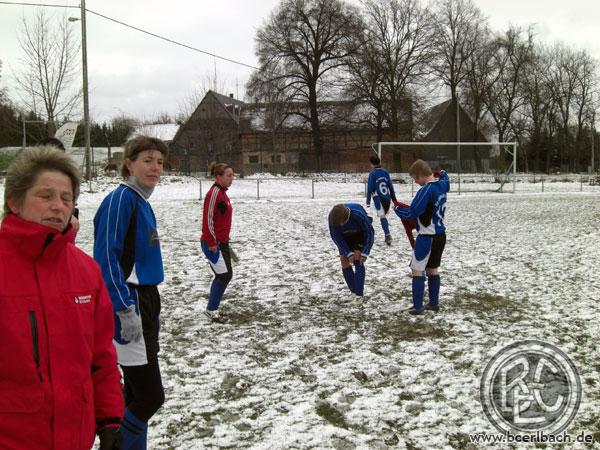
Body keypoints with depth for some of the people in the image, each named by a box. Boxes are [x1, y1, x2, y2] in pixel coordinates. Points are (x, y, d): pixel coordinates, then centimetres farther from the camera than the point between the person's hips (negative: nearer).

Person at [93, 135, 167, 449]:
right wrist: (127, 310, -22)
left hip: (145, 302, 9)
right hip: (128, 305, -9)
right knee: (151, 395, -8)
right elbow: (106, 258, -20)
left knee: (136, 396, 15)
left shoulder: (142, 202, 13)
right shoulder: (121, 199, -14)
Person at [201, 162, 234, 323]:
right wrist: (212, 243, -20)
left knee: (224, 276, 13)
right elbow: (208, 219, -21)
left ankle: (213, 309, 23)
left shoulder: (222, 192, 12)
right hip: (213, 243, -10)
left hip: (222, 242, 10)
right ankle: (211, 310, 4)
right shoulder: (214, 193, -17)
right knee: (224, 275, -7)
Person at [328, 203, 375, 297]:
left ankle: (359, 294, -18)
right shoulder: (332, 217, -31)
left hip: (360, 234, -4)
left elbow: (369, 233, -25)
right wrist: (348, 253, -24)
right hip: (345, 236, 4)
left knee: (357, 260, -18)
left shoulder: (359, 215, -39)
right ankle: (353, 292, 9)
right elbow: (335, 236, -18)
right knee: (344, 261, -4)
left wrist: (365, 253, -27)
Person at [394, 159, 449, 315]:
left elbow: (411, 214, -20)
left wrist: (397, 208, -5)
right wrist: (443, 174, 39)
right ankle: (434, 303, 21)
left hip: (427, 237, -8)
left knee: (417, 271, -1)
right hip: (440, 235, 8)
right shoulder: (442, 185, 4)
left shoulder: (426, 190, -22)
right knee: (432, 270, 17)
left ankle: (417, 306, -2)